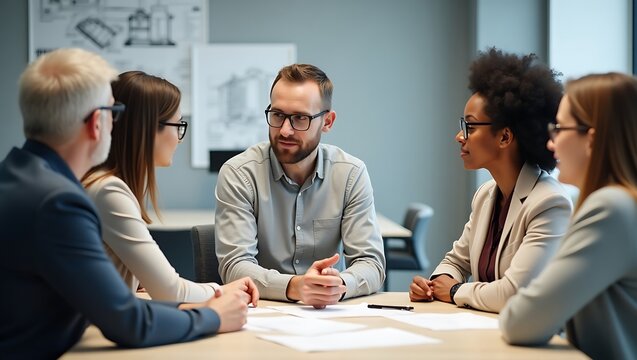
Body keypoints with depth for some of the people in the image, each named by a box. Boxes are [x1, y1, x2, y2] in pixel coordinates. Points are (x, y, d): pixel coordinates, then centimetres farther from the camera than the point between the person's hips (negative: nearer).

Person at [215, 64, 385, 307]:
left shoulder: (352, 173, -1)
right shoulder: (238, 174, -7)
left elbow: (371, 263, -5)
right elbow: (235, 266, -14)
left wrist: (340, 285, -27)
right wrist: (294, 286, -32)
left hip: (329, 311, 2)